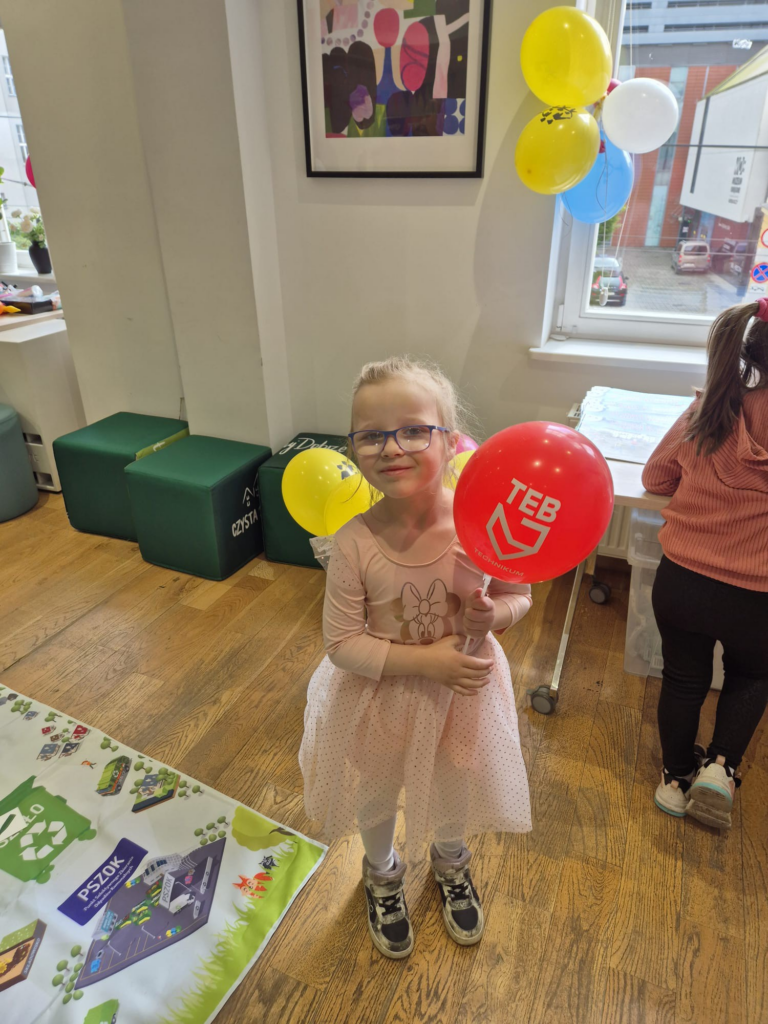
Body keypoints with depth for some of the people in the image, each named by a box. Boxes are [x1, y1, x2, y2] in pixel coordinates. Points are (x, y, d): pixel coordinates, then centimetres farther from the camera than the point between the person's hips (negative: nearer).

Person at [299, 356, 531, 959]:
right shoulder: (356, 544, -27)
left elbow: (519, 596, -7)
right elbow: (341, 644, -19)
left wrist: (491, 614, -28)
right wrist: (425, 660, -27)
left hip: (463, 690, 1)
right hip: (381, 698, -1)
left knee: (456, 793, 28)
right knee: (376, 797, 26)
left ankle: (451, 864, 66)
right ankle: (383, 874, 64)